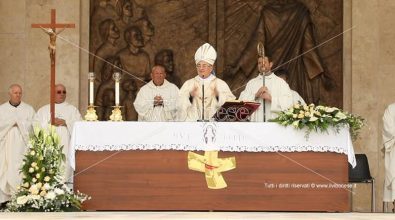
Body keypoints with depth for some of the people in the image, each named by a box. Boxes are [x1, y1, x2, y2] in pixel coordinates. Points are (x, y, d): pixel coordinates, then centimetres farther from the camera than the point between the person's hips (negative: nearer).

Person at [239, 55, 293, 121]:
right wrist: (256, 95, -8)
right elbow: (241, 101, 6)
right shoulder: (251, 83, 17)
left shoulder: (281, 82, 9)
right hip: (256, 121, 2)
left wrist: (271, 98, -13)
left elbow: (288, 102, -4)